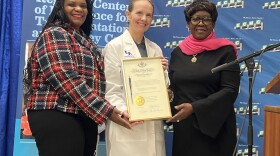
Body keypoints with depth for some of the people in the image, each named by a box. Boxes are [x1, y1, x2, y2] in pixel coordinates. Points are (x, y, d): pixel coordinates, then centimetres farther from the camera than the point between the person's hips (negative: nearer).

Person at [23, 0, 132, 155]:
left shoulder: (85, 40, 21)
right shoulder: (53, 34, -5)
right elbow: (67, 80, -18)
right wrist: (105, 110, -21)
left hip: (85, 117, 8)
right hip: (57, 116, -8)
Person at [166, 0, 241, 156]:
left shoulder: (225, 50, -5)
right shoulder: (178, 52, 8)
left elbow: (230, 90, -12)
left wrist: (194, 107, -19)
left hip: (214, 127, -3)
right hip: (183, 127, 4)